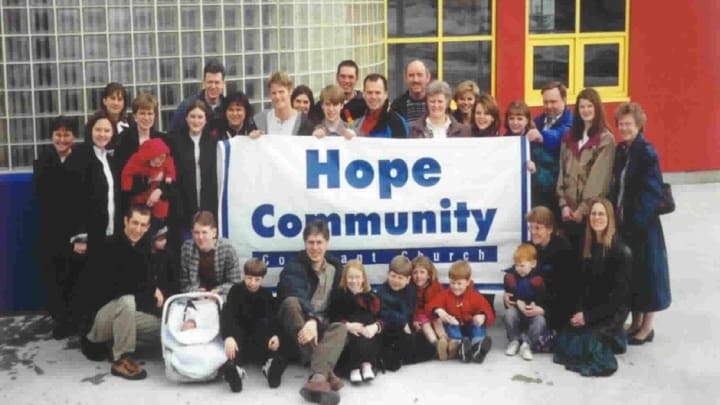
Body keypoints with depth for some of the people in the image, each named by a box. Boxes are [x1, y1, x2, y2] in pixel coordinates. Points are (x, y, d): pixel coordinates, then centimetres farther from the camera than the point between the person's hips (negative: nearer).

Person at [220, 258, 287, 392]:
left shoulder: (266, 294, 1)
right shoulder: (236, 291, -7)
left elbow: (274, 316, -13)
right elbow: (227, 315, -24)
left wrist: (276, 334, -36)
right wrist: (228, 337, -43)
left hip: (258, 335, 1)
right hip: (239, 331, -1)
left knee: (265, 323, -28)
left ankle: (273, 362, -46)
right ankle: (232, 365, -59)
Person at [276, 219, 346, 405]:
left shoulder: (335, 267, 5)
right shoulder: (294, 267, -13)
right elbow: (298, 296, -33)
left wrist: (317, 322, -6)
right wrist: (311, 319, -50)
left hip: (322, 323, 4)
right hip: (296, 323, -4)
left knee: (341, 328, -29)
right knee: (291, 301, -36)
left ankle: (318, 378, -54)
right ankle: (325, 372, -46)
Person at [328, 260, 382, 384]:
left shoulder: (371, 297, 14)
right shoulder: (338, 295, 8)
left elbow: (379, 317, 2)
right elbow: (333, 317, -4)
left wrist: (375, 327, -21)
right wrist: (347, 325, -23)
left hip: (367, 331, 2)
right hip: (346, 331, -2)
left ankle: (366, 364, -32)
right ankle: (354, 368, -35)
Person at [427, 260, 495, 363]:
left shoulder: (475, 296, 0)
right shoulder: (445, 295, 4)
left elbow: (488, 312, -11)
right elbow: (431, 305, -11)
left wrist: (482, 317, -37)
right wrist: (438, 311, -35)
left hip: (470, 327, 0)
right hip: (453, 327, 0)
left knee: (479, 326, -28)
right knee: (449, 325, -30)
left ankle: (477, 345, -58)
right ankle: (458, 345, -58)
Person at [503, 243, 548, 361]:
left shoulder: (539, 276, -15)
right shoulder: (510, 275, -8)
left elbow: (543, 296, -12)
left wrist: (535, 304, -31)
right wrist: (517, 302, -25)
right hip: (517, 308, 2)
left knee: (540, 320, -33)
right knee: (509, 313, -32)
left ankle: (526, 344, -10)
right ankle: (514, 341, -6)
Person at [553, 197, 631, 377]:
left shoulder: (621, 251, -16)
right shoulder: (588, 246, 4)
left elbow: (619, 293, -17)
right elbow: (582, 283, 7)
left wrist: (588, 316, -17)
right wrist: (578, 312, -9)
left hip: (613, 311, -7)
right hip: (589, 308, 7)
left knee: (580, 340, -24)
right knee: (563, 339, -8)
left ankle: (612, 338, 3)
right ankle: (605, 338, 13)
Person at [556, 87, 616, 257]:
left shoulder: (606, 140, -5)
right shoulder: (569, 138, 14)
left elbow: (599, 178, -11)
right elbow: (562, 173, 11)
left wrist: (583, 209, -13)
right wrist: (563, 204, 0)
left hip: (592, 211, -5)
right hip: (569, 211, 5)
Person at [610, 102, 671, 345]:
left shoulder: (647, 153, -14)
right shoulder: (620, 150, 8)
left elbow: (652, 193, -17)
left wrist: (637, 220, -20)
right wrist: (615, 214, 3)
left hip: (642, 224, -7)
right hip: (623, 222, 7)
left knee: (646, 270, 3)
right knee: (628, 270, 14)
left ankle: (647, 327, 14)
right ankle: (636, 322, 26)